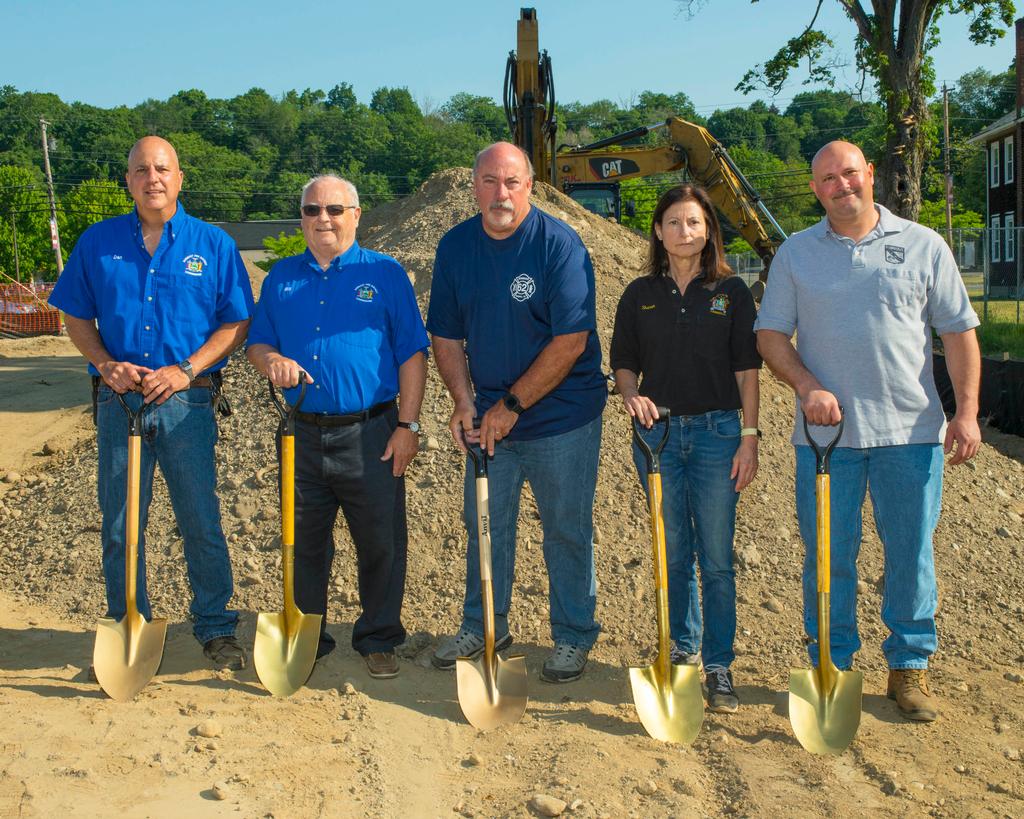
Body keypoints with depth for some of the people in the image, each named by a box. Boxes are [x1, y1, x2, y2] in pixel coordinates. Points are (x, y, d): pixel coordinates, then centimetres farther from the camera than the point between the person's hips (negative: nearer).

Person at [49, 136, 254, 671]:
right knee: (120, 523, 8)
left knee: (201, 520, 2)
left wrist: (186, 370, -11)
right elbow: (75, 317, 12)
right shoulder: (98, 243, 8)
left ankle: (215, 626, 16)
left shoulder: (213, 245, 3)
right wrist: (106, 365, -7)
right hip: (118, 401, 2)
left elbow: (236, 323, 1)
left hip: (187, 403, -2)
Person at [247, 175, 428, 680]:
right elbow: (256, 341, 16)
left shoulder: (385, 274, 3)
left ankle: (378, 639, 21)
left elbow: (412, 354, 0)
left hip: (369, 434, -2)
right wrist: (271, 361, -9)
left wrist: (407, 425, -7)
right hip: (302, 435, 3)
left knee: (381, 543, 4)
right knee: (303, 544, 11)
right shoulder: (282, 277, 12)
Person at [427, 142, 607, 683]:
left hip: (561, 417, -4)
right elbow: (446, 336, 7)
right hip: (490, 419, 5)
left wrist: (513, 404, -17)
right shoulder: (455, 246, 1)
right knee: (484, 526, 14)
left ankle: (574, 637, 23)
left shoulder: (559, 244, -15)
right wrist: (464, 402, -6)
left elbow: (571, 341, -19)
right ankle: (483, 627, 32)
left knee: (567, 530, 6)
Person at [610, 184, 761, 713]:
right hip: (658, 432, 2)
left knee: (716, 559, 0)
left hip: (716, 432, -2)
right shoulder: (640, 295, 6)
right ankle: (683, 648, 29)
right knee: (673, 554, 11)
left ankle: (718, 668, 10)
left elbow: (746, 370, 1)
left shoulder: (731, 292, 2)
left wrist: (749, 439, -4)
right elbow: (625, 365, 9)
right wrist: (631, 397, -13)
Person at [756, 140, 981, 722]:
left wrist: (967, 412, -3)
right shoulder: (796, 253, 8)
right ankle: (831, 667, 20)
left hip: (911, 431, 0)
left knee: (911, 554, 6)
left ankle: (910, 666, 22)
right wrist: (807, 386, -10)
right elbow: (771, 334, 7)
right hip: (827, 433, 0)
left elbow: (959, 331, 6)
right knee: (828, 557, 5)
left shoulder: (924, 245, 6)